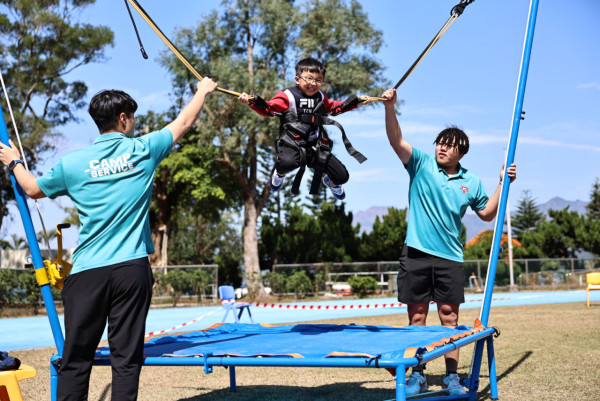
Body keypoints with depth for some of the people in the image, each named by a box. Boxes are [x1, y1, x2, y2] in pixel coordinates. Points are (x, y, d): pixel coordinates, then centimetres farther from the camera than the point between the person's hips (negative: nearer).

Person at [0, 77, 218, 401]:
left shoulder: (73, 163, 3)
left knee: (75, 359, 5)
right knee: (126, 356, 3)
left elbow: (34, 189, 20)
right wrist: (203, 91, 35)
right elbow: (184, 122, 18)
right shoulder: (143, 150, 2)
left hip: (87, 271, 1)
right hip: (132, 268, 0)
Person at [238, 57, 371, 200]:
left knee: (342, 177, -1)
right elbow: (270, 109, -15)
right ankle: (280, 173, 4)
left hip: (318, 146, 5)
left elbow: (335, 107, 33)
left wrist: (357, 102, 30)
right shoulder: (288, 96, -5)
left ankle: (330, 180, 42)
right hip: (293, 144, -5)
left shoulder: (321, 97, 15)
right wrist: (251, 102, -32)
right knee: (288, 163, -41)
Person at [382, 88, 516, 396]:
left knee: (449, 317, 3)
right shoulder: (421, 164, 1)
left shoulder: (471, 182, 8)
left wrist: (503, 184, 11)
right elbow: (396, 140, -13)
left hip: (450, 257, 1)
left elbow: (487, 213, 20)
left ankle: (452, 376, 13)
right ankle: (417, 376, 14)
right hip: (416, 254, -1)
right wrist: (389, 107, -28)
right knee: (416, 316, 4)